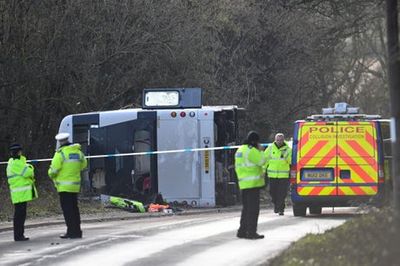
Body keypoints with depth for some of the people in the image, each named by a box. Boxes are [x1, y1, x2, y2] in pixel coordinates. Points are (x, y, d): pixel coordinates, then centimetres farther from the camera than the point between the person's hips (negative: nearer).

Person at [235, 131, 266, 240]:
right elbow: (261, 161, -14)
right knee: (253, 209, -7)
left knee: (247, 208, 16)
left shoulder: (240, 150, 17)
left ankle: (242, 231, 17)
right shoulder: (252, 150, -14)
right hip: (253, 183, -9)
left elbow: (237, 167, 21)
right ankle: (251, 232, -9)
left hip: (244, 184, 9)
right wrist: (260, 150, -1)